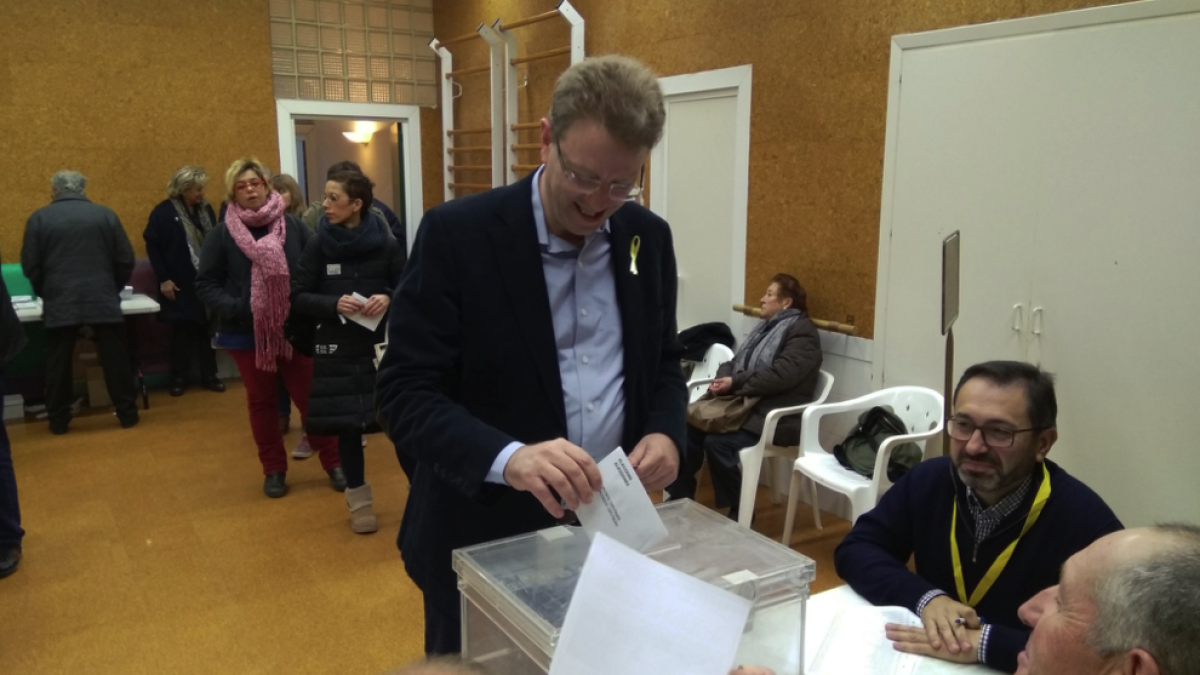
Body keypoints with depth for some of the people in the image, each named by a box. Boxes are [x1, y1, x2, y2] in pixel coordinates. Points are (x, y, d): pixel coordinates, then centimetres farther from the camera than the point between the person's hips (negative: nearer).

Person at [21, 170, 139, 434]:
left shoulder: (39, 218, 4)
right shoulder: (105, 214, 4)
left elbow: (30, 266, 5)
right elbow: (126, 260, 5)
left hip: (59, 304, 0)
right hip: (103, 301, 0)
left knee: (58, 364, 9)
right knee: (115, 361, 7)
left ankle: (58, 421, 16)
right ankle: (127, 414, 14)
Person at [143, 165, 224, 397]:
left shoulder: (205, 209, 6)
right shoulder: (164, 212, -7)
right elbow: (152, 246, -6)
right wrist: (163, 278, -10)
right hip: (180, 283, -4)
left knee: (206, 328, 9)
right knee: (181, 330, 6)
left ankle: (209, 375, 18)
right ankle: (179, 378, 18)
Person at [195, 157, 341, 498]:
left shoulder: (292, 226, -5)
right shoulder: (222, 234, -5)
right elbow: (206, 284, -3)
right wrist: (234, 307, -18)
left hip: (293, 328, 0)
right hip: (247, 332, 1)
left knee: (309, 395, 6)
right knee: (261, 401, 13)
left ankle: (333, 462, 20)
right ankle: (274, 470, 27)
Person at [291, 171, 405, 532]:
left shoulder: (386, 245, -6)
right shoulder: (319, 246, -2)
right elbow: (297, 296, 0)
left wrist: (389, 299, -19)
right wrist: (333, 303, -17)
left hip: (382, 346, -1)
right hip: (338, 349, 1)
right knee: (346, 423, 7)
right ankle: (359, 499, 25)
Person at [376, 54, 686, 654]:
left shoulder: (648, 237, 0)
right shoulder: (458, 234, -15)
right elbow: (404, 392, -17)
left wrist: (665, 430, -11)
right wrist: (506, 457, -34)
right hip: (485, 539, -4)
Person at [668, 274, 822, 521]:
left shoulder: (802, 331, -7)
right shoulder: (766, 327, 21)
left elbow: (780, 375, -20)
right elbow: (736, 362, 18)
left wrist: (734, 383, -19)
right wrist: (722, 379, -5)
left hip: (774, 416, -8)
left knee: (718, 442, -28)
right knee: (688, 429, -12)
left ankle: (739, 511, -10)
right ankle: (681, 500, -2)